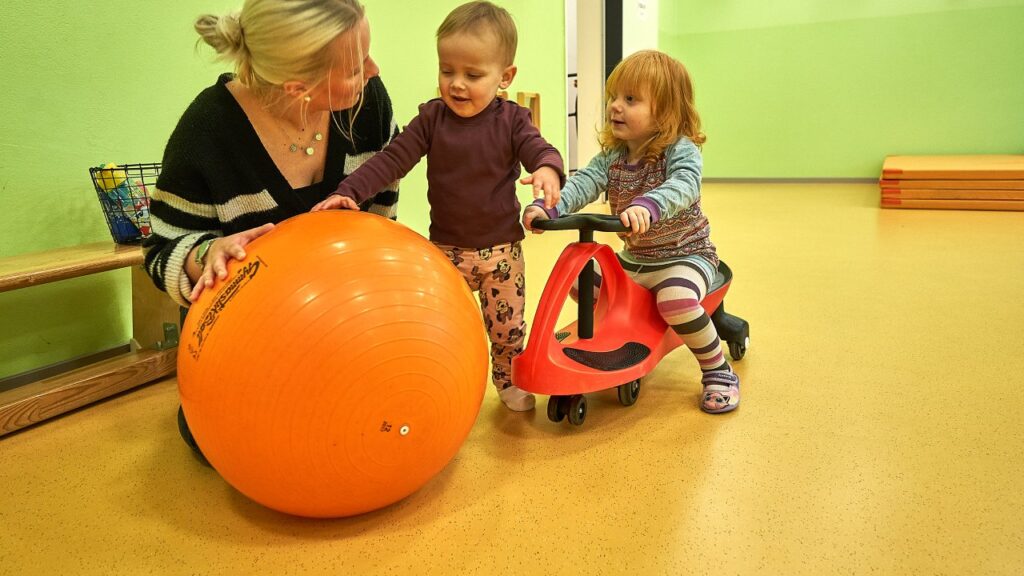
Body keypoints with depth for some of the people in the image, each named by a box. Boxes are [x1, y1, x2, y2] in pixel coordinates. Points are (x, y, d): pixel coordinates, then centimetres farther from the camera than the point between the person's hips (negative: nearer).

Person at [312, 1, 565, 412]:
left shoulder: (511, 120, -8)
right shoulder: (432, 118, -6)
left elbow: (541, 151, -20)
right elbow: (392, 159, -10)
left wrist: (548, 170, -46)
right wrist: (349, 192, -23)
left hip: (502, 249, 0)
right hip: (447, 249, 1)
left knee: (507, 325, 13)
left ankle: (509, 380, 38)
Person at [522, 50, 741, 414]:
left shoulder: (682, 150, -17)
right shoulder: (612, 155, 0)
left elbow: (683, 185, -39)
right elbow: (585, 181, -16)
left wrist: (648, 205, -60)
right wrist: (548, 207, -37)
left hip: (685, 255, -7)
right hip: (633, 258, 7)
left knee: (676, 298, -35)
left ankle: (718, 371, -10)